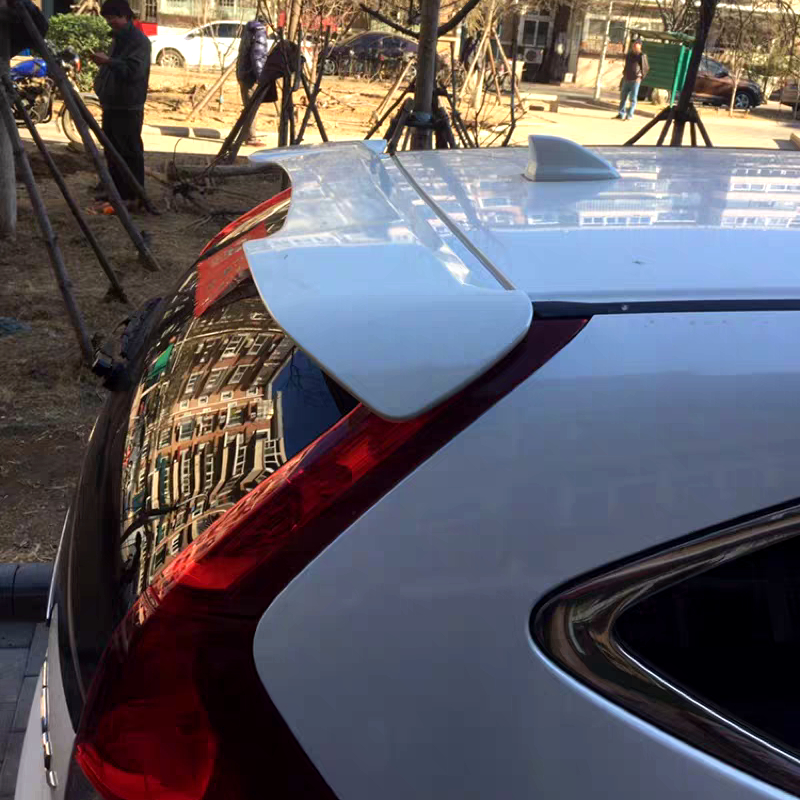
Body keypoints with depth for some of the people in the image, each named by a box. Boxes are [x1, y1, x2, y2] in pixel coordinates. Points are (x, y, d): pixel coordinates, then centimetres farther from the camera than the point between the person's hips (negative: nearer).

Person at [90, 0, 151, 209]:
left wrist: (108, 61, -29)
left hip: (128, 108, -10)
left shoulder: (139, 41, -12)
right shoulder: (118, 38, 17)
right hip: (111, 105, 10)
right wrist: (101, 86, 17)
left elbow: (133, 71, -24)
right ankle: (117, 191, 22)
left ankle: (135, 196, -4)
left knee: (131, 153, -7)